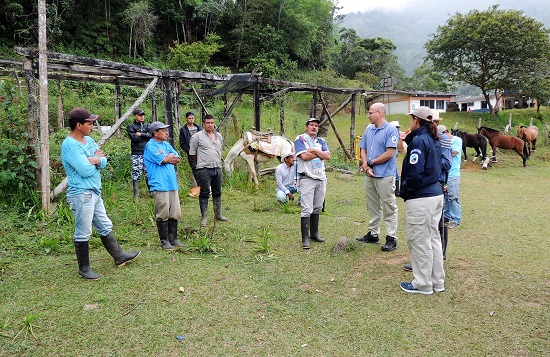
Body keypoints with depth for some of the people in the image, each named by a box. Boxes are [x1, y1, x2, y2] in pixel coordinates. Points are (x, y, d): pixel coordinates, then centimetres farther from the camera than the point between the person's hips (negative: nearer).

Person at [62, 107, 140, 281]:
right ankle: (84, 268, 16)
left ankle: (119, 256, 31)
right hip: (81, 194, -9)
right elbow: (85, 170, -24)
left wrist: (96, 160, -14)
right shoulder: (69, 145, -17)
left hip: (95, 192, 9)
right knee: (83, 233, 2)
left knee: (105, 227, 18)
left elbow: (104, 160, 7)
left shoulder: (89, 140, 10)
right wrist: (97, 160, -5)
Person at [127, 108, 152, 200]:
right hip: (137, 154, -3)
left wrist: (141, 134, -8)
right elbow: (134, 138, -12)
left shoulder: (147, 125, 15)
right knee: (136, 174, -4)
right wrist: (146, 135, -4)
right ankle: (136, 195, 3)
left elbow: (152, 135, 0)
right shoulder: (131, 127, 4)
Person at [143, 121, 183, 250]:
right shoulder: (150, 146, -6)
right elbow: (164, 160, -16)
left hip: (172, 184, 8)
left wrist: (166, 158, -5)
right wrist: (171, 156, 3)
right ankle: (164, 241, 7)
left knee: (175, 214, 10)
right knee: (163, 215, -3)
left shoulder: (167, 145, 18)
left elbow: (177, 159, 10)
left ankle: (173, 239, 20)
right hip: (160, 185, -7)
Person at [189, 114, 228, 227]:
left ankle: (218, 214, 26)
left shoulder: (219, 136, 13)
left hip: (217, 169, 6)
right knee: (204, 194, -1)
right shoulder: (197, 136, -5)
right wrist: (201, 162, 7)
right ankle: (204, 217, 7)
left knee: (217, 192, 14)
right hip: (204, 170, -6)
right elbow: (192, 154, 0)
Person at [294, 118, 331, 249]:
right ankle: (305, 238, -5)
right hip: (307, 178, -6)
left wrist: (314, 150, -10)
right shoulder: (300, 139, 0)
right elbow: (304, 156, -16)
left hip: (321, 178, 6)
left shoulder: (321, 141, 16)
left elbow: (328, 156, 0)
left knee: (317, 208, 12)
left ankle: (314, 233, 23)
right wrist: (320, 153, -5)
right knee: (307, 209, -9)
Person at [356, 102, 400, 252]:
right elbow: (363, 150, 13)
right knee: (373, 207, 16)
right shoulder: (369, 129, 13)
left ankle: (391, 238, 6)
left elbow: (389, 153, -17)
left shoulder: (391, 130, -10)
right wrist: (366, 166, -5)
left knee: (389, 208, 0)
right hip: (369, 175, 8)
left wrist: (370, 163, -10)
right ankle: (373, 234, 27)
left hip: (385, 176, -7)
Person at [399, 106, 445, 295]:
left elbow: (415, 172, -25)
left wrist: (405, 191, -8)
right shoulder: (433, 140, 12)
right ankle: (437, 282, 28)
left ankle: (423, 284, 14)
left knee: (419, 241, 2)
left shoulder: (419, 141, -16)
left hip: (421, 198, -10)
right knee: (433, 238, 17)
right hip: (436, 193, 10)